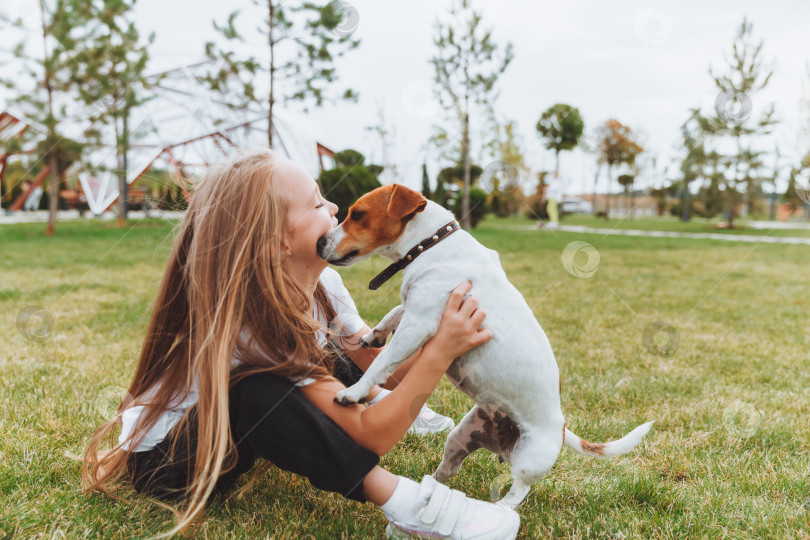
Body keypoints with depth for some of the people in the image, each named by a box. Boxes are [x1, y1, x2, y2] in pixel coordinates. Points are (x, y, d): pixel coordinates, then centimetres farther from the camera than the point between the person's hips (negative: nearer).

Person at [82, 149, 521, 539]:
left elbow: (389, 369, -9)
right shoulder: (253, 322, -35)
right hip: (161, 460, -8)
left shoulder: (324, 284, -12)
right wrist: (440, 353, -40)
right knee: (262, 393, -36)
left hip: (225, 434, 8)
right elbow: (374, 436, -35)